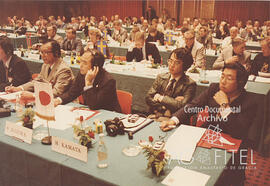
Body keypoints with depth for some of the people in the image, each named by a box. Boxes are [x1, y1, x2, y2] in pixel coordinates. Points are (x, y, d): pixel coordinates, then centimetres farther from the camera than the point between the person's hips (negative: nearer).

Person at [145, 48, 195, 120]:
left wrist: (161, 98, -9)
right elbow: (148, 98, 2)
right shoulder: (160, 77, 10)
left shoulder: (190, 84, -4)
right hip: (154, 116, 4)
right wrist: (173, 101, -10)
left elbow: (182, 106, -17)